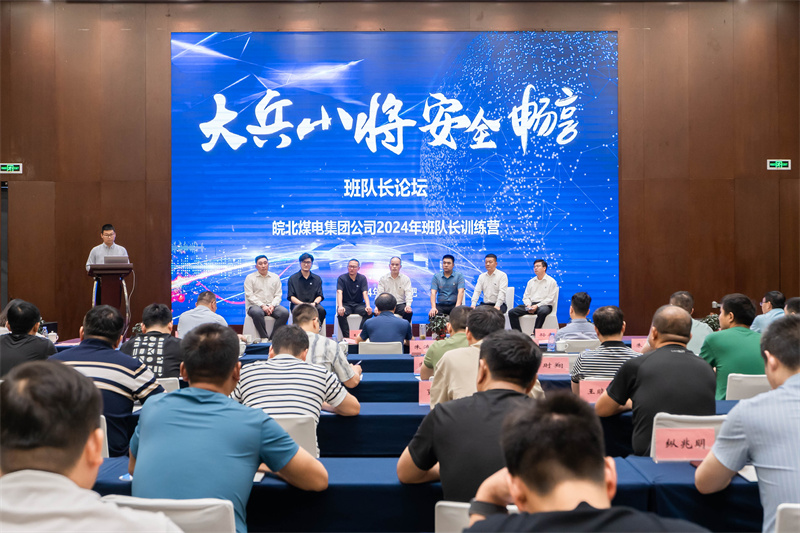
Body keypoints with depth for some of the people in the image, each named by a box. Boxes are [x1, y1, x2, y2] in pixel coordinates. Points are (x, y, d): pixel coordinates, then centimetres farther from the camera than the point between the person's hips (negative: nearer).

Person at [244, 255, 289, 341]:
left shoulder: (275, 278, 15)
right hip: (256, 305, -3)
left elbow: (278, 295, 9)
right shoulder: (250, 278, 7)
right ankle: (264, 337, -28)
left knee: (285, 312, -28)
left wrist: (272, 305, -11)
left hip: (272, 306, 3)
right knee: (257, 313, -39)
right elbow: (249, 296, -3)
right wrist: (262, 306, -15)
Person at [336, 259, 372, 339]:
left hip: (359, 304, 1)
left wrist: (368, 306, -26)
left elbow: (365, 293, -7)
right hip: (346, 304, -1)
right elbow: (339, 292, -13)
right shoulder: (342, 278, 0)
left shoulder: (362, 278, 4)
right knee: (341, 312, -35)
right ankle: (346, 336, -30)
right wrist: (340, 307, -32)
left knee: (369, 312, -29)